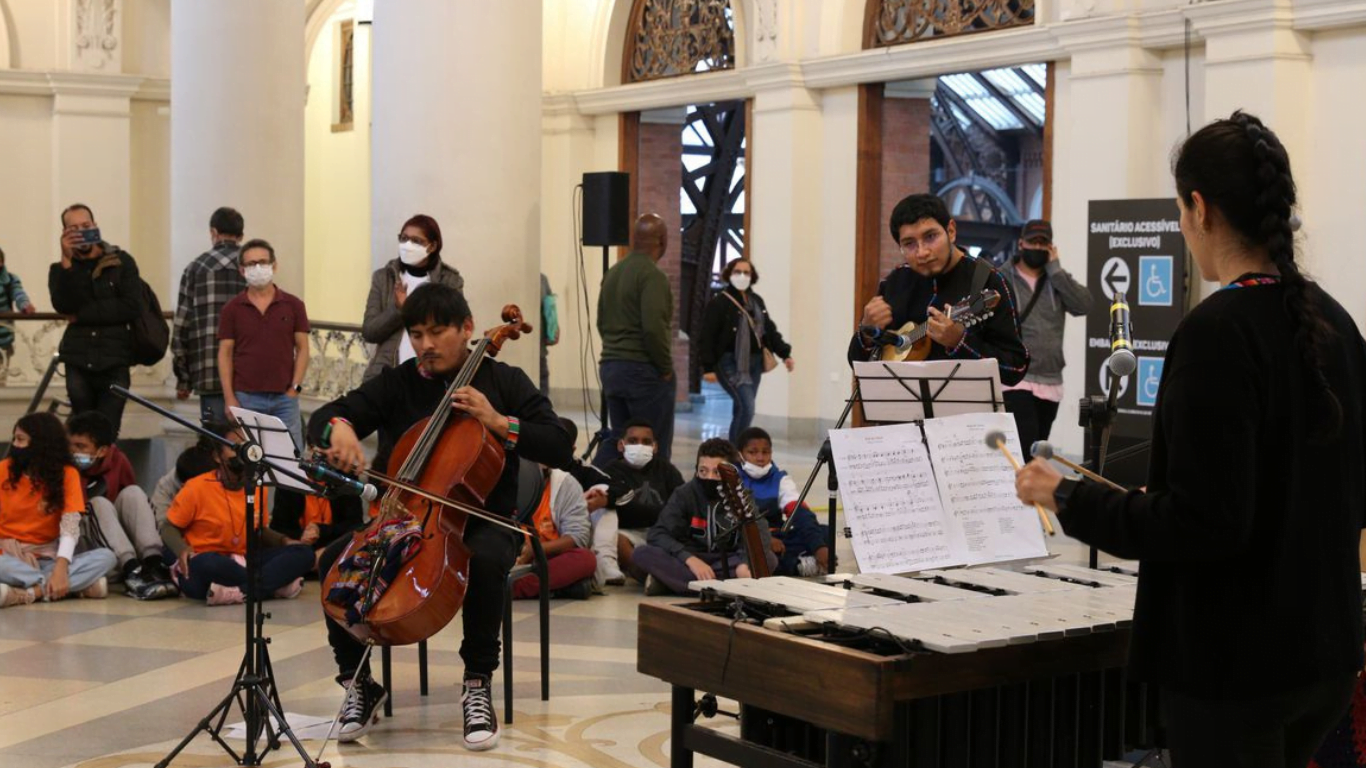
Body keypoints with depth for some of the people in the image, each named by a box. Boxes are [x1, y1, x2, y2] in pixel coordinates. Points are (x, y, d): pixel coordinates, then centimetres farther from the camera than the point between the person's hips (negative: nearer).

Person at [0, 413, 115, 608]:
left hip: (48, 557, 2)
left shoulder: (67, 474, -3)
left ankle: (27, 594, -34)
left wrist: (61, 568, -30)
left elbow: (70, 524, -16)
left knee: (105, 557, -25)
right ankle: (77, 586, -31)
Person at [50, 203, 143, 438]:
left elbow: (132, 307, -7)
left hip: (114, 363, -2)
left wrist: (83, 315, -7)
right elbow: (63, 305, -9)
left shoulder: (121, 262, 6)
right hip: (78, 363, 2)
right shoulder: (62, 268, 11)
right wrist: (67, 261, -16)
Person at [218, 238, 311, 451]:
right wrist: (229, 399, -4)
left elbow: (302, 349, 6)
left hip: (285, 398, 0)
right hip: (245, 398, 0)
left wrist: (295, 387, -3)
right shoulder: (232, 308, 4)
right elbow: (225, 354, 3)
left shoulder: (293, 305, 5)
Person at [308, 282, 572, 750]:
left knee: (485, 559, -38)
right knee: (334, 559, -24)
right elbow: (322, 420, -3)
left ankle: (478, 685, -19)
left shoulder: (504, 382, 2)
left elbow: (560, 449, -5)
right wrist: (339, 429, -28)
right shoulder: (395, 384, 6)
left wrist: (500, 423, -18)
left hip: (482, 520, -2)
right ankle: (358, 683, -6)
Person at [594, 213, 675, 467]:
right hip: (644, 370, -8)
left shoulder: (612, 272, 12)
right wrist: (666, 367, -12)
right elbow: (653, 328, -23)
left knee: (617, 437, 16)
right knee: (654, 446, 0)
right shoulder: (652, 275, -14)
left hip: (610, 367, 8)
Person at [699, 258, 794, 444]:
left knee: (741, 410, 10)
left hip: (754, 363, 7)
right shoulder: (719, 303, -8)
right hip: (731, 364, -7)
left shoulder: (757, 301, 14)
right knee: (746, 408, -18)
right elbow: (707, 337, -11)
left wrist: (784, 353, 9)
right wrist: (708, 367, -16)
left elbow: (770, 330, 19)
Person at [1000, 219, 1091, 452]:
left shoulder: (1057, 279, 12)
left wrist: (1055, 269, -6)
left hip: (1051, 382, 5)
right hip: (1016, 380, -5)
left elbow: (1083, 306, -5)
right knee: (1025, 450, -16)